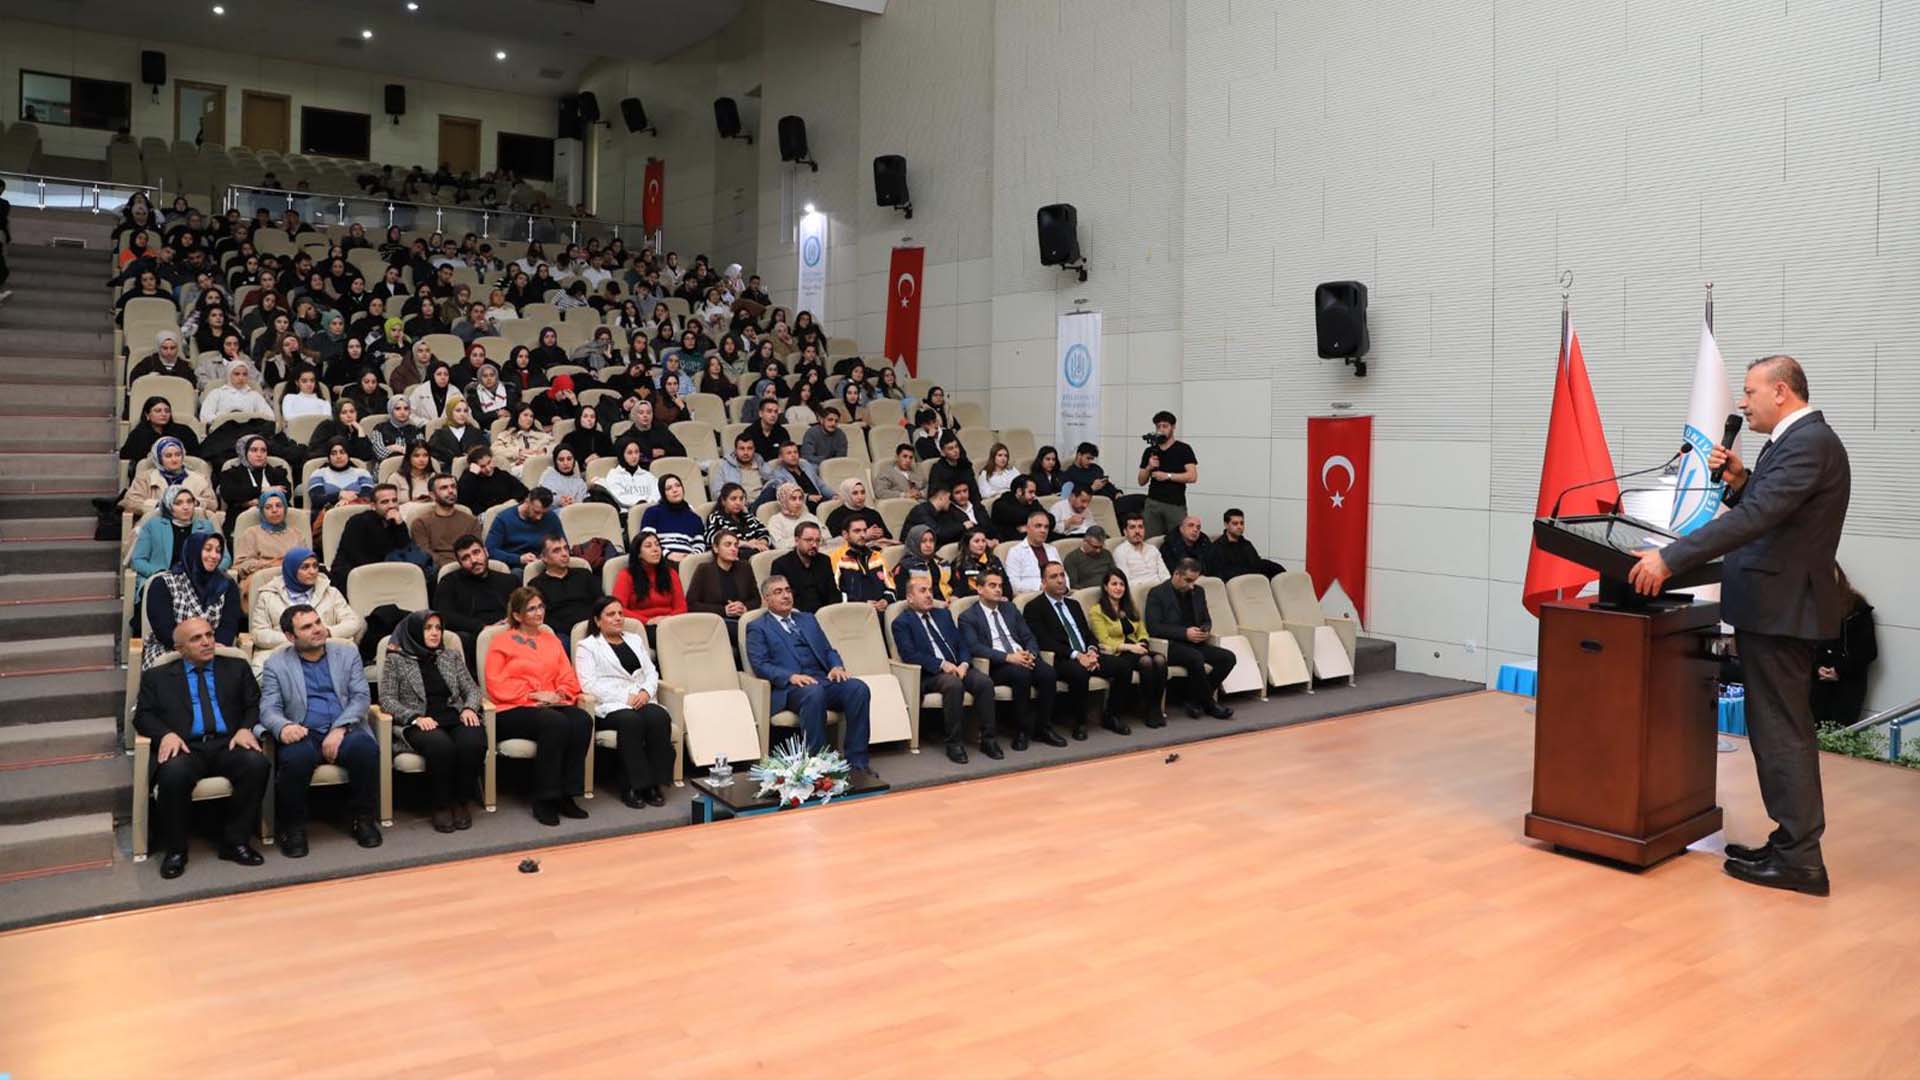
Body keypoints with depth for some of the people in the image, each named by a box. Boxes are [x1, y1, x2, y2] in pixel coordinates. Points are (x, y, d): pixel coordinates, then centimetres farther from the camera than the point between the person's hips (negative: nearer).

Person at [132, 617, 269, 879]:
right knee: (174, 773, -36)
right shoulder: (157, 676, 20)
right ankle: (175, 850, -15)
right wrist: (166, 734, -11)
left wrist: (246, 728, -7)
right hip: (186, 747, -1)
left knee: (256, 763, -32)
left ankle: (235, 841, -17)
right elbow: (143, 715, 10)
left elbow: (255, 705, 15)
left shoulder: (236, 668, 22)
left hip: (228, 744, 1)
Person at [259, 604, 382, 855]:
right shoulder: (275, 663, 11)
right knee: (295, 757, -35)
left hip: (344, 732, 1)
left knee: (366, 748, -32)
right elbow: (268, 708, 0)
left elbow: (361, 696, 5)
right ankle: (292, 828, -13)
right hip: (303, 735, -1)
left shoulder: (347, 653, 14)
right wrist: (283, 727, -25)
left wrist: (339, 729, -13)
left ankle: (363, 820, -11)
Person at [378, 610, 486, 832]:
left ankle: (462, 801, -13)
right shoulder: (395, 659, 9)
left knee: (473, 742, -32)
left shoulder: (450, 657, 20)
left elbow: (471, 688, 18)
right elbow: (387, 699, 1)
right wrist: (415, 717, -14)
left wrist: (469, 708, -5)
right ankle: (442, 806, -17)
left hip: (454, 718, 3)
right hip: (416, 723, -3)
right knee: (441, 746, -37)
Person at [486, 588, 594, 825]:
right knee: (556, 723, -35)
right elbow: (496, 685, -2)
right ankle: (544, 801, -26)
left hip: (552, 705, 4)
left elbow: (568, 677, 18)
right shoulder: (502, 642, 9)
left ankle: (566, 795, -22)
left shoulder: (552, 641, 25)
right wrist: (533, 695, -11)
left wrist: (560, 693, -5)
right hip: (513, 710, -4)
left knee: (582, 720, -29)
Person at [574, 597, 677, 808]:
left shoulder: (635, 640, 26)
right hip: (608, 706, -4)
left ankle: (654, 782, -25)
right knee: (631, 721, -37)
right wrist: (625, 698, -15)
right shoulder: (587, 646, 8)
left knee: (659, 717, -30)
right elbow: (589, 684, -6)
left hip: (641, 701, 4)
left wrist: (646, 691, -5)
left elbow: (651, 672, 18)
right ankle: (632, 786, -28)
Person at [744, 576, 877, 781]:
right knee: (814, 693, -40)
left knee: (859, 688, -26)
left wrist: (837, 667, 0)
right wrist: (791, 676, -18)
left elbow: (828, 650, 24)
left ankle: (857, 761, -23)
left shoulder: (808, 619, 29)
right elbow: (760, 665, -2)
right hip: (790, 687, -5)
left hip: (824, 679, 5)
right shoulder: (757, 628, 12)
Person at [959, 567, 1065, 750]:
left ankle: (1043, 728, -10)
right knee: (1021, 674, -35)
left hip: (1023, 659, 5)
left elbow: (1029, 637, 17)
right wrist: (1008, 657, -22)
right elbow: (975, 648, -12)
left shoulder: (1009, 609, 22)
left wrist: (1031, 654, -7)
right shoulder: (968, 617, 4)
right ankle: (1022, 730, -19)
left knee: (1048, 672, -24)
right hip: (996, 666, -5)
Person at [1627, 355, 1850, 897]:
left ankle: (1800, 860, 3)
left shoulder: (1808, 442, -17)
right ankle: (1794, 844, 23)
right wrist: (1739, 480, 0)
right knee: (1780, 729, 15)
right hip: (1777, 605, 10)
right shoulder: (1799, 440, 16)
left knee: (1782, 731, -4)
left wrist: (1669, 558, -29)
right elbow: (1761, 512, 17)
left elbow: (1754, 518, -27)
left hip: (1779, 609, -10)